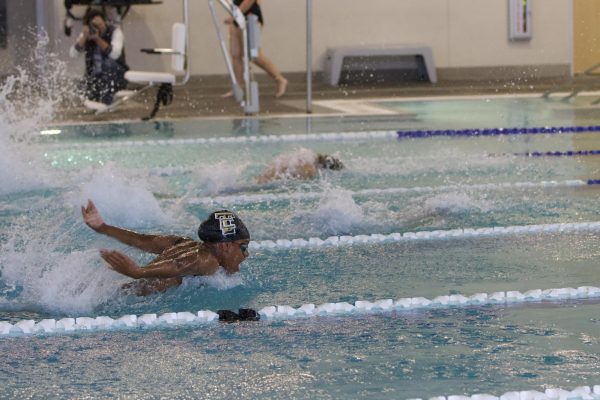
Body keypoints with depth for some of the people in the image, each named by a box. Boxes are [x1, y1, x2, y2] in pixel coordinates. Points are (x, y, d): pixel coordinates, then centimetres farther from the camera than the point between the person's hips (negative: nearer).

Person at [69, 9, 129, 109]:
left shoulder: (115, 32, -10)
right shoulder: (86, 35, 3)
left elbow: (115, 54, -27)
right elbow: (73, 53, -11)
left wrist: (98, 39, -29)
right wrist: (84, 37, -23)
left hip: (116, 75, -2)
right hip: (96, 75, 2)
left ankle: (104, 102, -33)